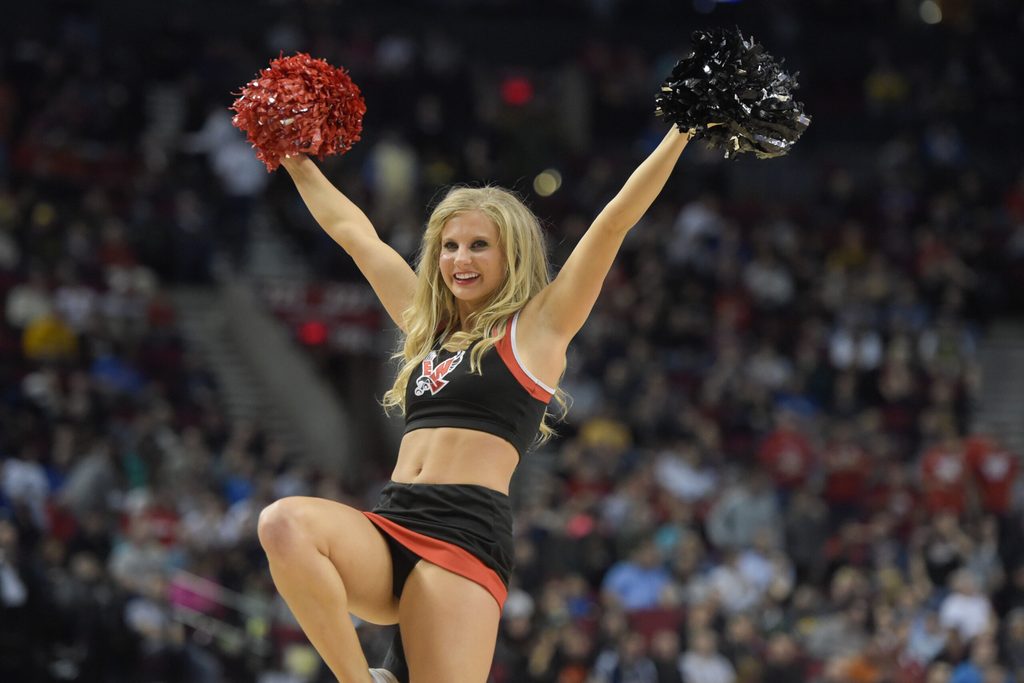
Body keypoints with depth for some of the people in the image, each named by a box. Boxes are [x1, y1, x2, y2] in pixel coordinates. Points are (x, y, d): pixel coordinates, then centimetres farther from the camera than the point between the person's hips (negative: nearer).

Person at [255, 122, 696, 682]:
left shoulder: (536, 328, 9)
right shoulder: (428, 329, 25)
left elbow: (614, 221, 3)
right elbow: (353, 232, 35)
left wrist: (681, 132, 0)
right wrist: (299, 166, 42)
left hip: (466, 535, -5)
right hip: (389, 527, 5)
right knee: (283, 522, -26)